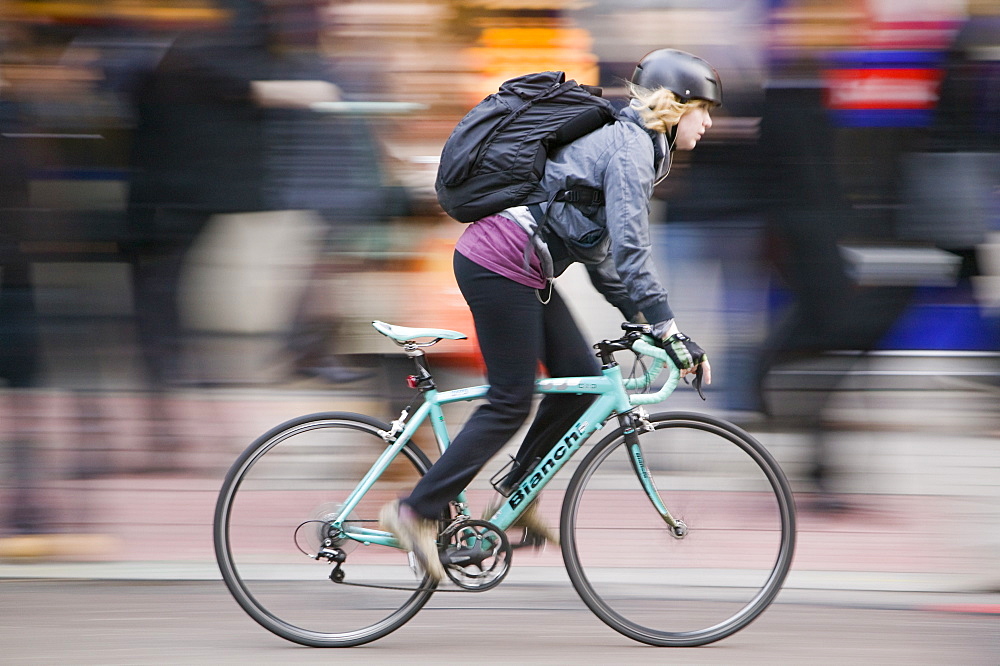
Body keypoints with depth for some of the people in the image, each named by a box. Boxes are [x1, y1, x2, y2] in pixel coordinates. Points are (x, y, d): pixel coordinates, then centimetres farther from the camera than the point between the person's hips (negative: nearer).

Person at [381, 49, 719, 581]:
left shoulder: (623, 140, 19)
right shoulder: (631, 146, -13)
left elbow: (600, 247, 24)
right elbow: (629, 250, -20)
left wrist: (635, 314, 20)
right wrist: (670, 332, -20)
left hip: (515, 267, 10)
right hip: (501, 264, -10)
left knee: (582, 376, 10)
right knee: (511, 403, -5)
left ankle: (514, 497, 18)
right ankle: (417, 512, -1)